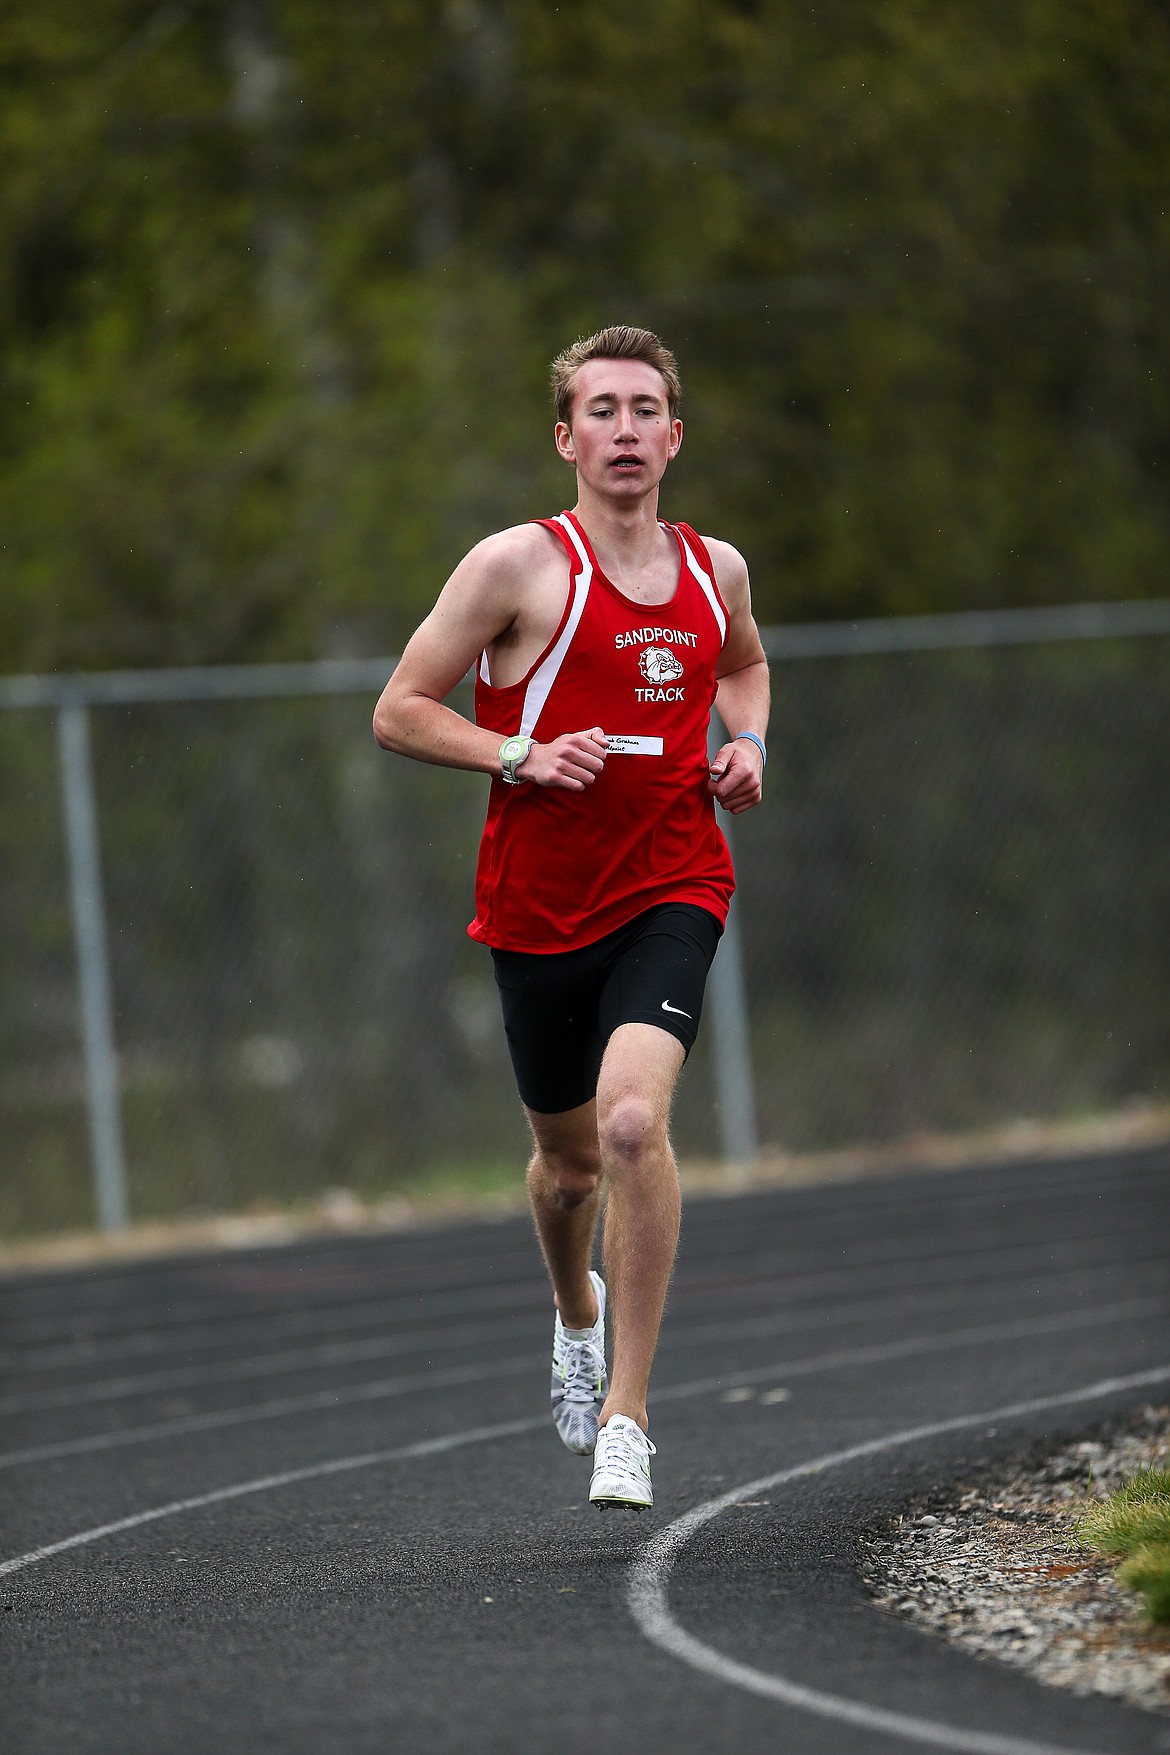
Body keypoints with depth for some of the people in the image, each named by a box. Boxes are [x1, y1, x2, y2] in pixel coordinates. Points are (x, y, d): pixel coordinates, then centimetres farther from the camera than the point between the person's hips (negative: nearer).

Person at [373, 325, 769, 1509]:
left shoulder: (714, 569, 7)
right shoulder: (520, 565, -6)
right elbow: (398, 712, -4)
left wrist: (747, 745, 10)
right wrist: (519, 758, -18)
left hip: (670, 891, 0)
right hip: (539, 907, 0)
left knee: (632, 1119, -23)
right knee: (569, 1154, 14)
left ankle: (626, 1413, -16)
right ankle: (576, 1311, 51)